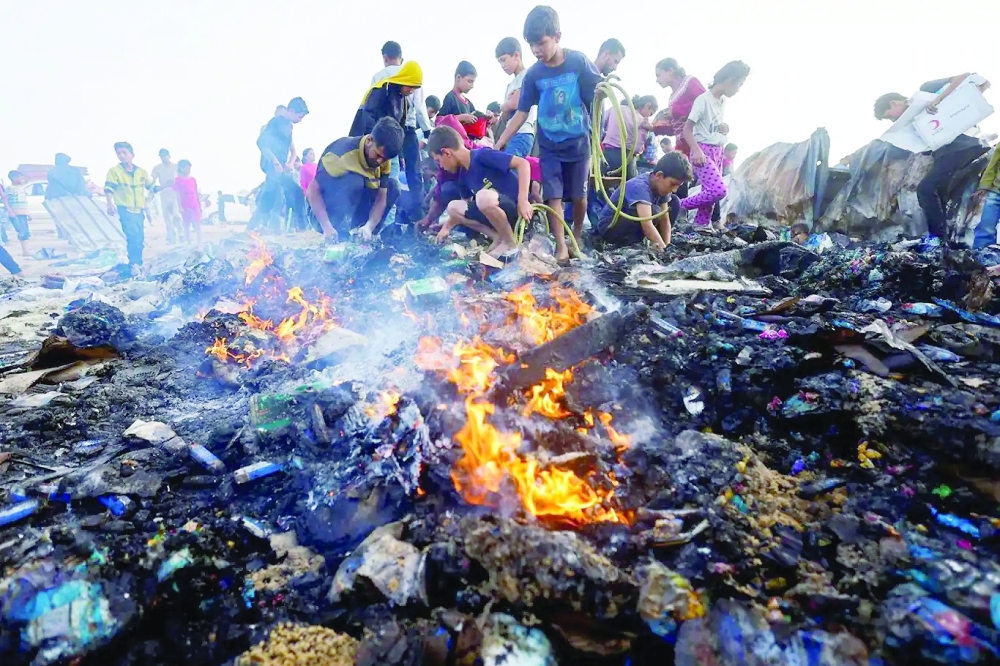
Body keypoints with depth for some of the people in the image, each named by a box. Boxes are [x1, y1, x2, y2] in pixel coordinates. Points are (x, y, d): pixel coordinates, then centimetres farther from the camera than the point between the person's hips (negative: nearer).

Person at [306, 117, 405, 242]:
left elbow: (381, 197, -12)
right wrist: (327, 227, -38)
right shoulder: (344, 151, -29)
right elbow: (312, 190, -28)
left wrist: (369, 227, -31)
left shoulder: (384, 158, -10)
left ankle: (357, 229, -8)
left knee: (392, 186, -8)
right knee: (354, 180, -33)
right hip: (327, 207, -7)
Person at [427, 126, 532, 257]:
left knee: (483, 197, -35)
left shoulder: (481, 155, -16)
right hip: (498, 212, 8)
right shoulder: (463, 176, 9)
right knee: (453, 207, 3)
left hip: (517, 210, -8)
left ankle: (510, 243, -13)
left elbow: (523, 163, -22)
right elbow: (466, 208, 22)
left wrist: (523, 200, -28)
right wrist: (446, 227, 18)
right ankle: (499, 237, 0)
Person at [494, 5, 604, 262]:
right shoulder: (534, 74, -4)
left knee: (579, 194, 7)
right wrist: (499, 144, -8)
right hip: (549, 146, 1)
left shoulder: (578, 61, -9)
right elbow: (522, 113, -2)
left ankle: (577, 235, 30)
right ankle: (561, 246, -1)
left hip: (578, 142, -1)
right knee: (553, 195, -6)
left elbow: (598, 93, -3)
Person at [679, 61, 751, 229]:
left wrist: (725, 128, 7)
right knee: (718, 190, -21)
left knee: (710, 192, 1)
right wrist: (697, 151, -28)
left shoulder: (723, 101, 14)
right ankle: (680, 206, -6)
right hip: (703, 151, -8)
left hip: (718, 151, 8)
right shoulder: (703, 100, -11)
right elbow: (687, 129, -16)